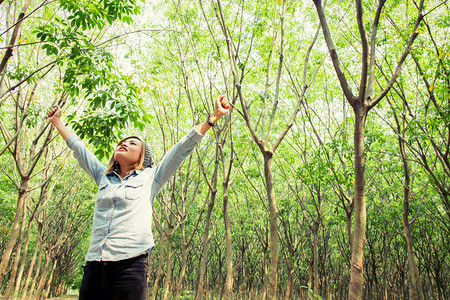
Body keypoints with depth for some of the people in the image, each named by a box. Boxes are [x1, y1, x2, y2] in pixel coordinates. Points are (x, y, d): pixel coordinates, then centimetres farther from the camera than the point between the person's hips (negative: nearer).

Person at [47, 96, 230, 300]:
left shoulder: (150, 178, 9)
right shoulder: (103, 177, 19)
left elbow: (183, 147, 6)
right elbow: (79, 149, 31)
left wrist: (212, 118, 4)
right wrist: (57, 122, 42)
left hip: (129, 266, -4)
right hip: (94, 267, 4)